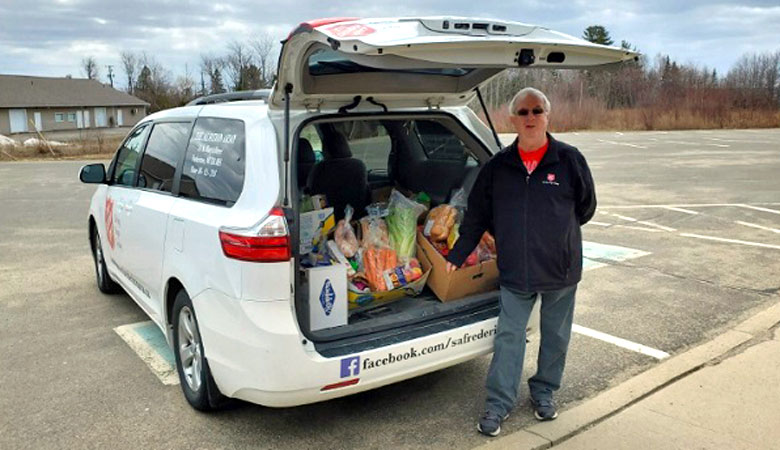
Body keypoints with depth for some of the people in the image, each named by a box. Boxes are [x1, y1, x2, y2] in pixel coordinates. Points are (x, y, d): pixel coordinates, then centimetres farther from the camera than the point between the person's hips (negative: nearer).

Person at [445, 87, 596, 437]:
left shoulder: (570, 160, -6)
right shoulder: (497, 166, -1)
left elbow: (586, 207, 7)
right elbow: (477, 217, 5)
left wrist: (557, 232, 9)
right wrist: (456, 256, 4)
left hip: (561, 269, 0)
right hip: (514, 270, 0)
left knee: (555, 336, 15)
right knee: (508, 336, 5)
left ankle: (544, 392, 36)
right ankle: (499, 403, 17)